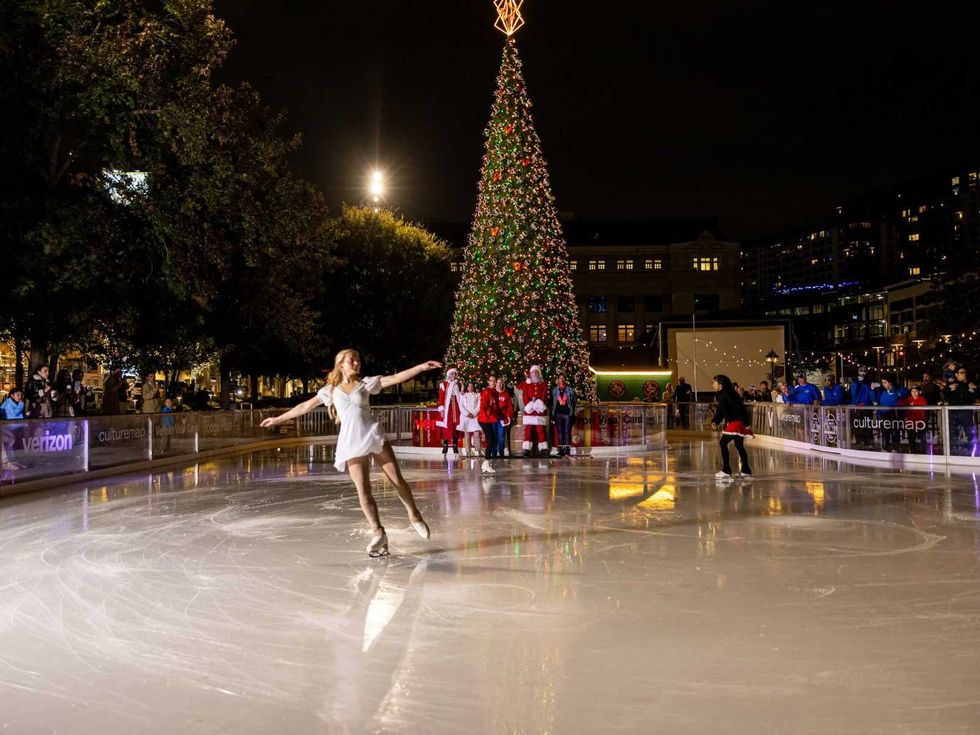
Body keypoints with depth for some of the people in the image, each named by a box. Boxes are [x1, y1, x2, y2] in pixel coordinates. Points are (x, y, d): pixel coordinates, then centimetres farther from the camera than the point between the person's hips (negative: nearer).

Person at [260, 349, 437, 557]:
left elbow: (395, 378, 0)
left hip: (373, 435, 0)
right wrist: (278, 418, 20)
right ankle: (378, 533, 3)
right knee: (363, 491, -5)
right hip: (351, 442, 0)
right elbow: (306, 406, 18)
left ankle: (414, 516, 20)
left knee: (398, 480, -1)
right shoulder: (330, 389, 12)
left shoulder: (366, 383, 8)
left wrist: (421, 367, -11)